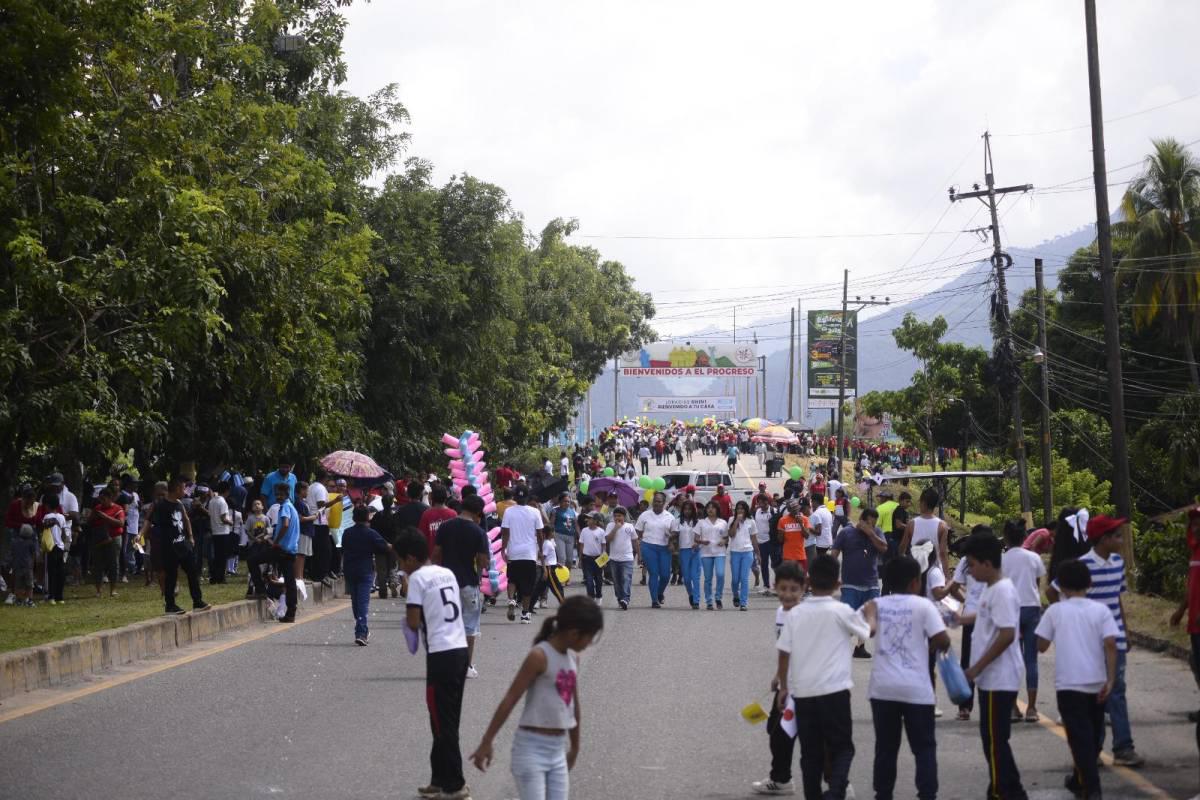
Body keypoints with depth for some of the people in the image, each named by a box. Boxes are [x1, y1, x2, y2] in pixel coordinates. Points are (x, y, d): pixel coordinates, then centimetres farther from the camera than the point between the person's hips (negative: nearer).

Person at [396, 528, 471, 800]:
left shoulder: (418, 577, -8)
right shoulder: (447, 573, 15)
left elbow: (413, 623, -10)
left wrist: (409, 618, 10)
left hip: (441, 655, -8)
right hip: (461, 650, 8)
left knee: (443, 723, 0)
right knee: (448, 721, 15)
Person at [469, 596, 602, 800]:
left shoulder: (573, 658, 9)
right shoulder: (540, 656, -15)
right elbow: (509, 700, -14)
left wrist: (575, 747, 28)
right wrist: (486, 743, -15)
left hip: (557, 750, 7)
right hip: (531, 747, -7)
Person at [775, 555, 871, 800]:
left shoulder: (795, 614, 2)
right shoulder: (841, 611, -6)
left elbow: (784, 653, 2)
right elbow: (868, 632, 11)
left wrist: (784, 687, 13)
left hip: (802, 691, 3)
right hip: (833, 690, -3)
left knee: (810, 752, 11)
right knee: (842, 748, 4)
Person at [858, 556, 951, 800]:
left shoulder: (875, 605, 5)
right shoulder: (923, 605, -5)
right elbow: (942, 641, -13)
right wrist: (931, 644, 9)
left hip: (882, 688, 3)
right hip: (916, 688, -3)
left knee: (885, 747, 11)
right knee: (924, 748, 5)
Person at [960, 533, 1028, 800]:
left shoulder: (1002, 591, -19)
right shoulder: (991, 589, 12)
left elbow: (1007, 635, -25)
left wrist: (977, 667, -22)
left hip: (998, 678, -10)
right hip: (991, 677, 10)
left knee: (995, 739, -6)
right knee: (993, 738, 14)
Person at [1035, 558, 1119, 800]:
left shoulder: (1055, 611, -1)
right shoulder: (1100, 610, 1)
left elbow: (1041, 646, 4)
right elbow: (1110, 644, -9)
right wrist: (1110, 679, -7)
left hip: (1069, 684, -2)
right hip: (1096, 684, 2)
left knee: (1080, 737, -4)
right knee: (1093, 736, 19)